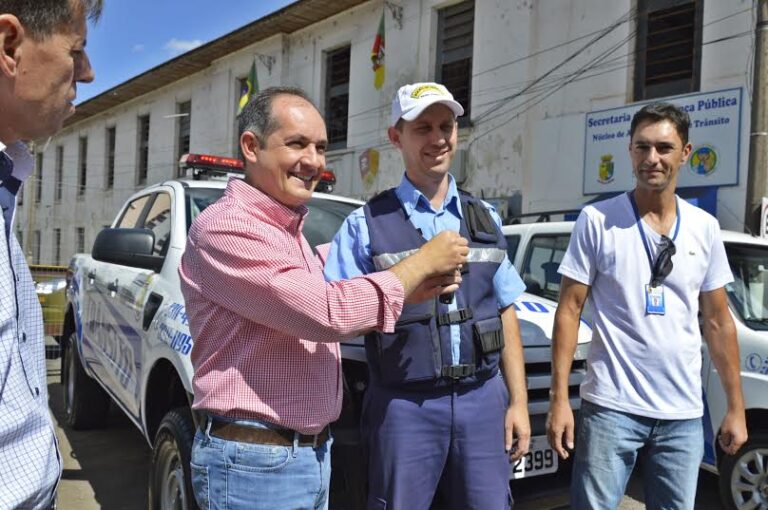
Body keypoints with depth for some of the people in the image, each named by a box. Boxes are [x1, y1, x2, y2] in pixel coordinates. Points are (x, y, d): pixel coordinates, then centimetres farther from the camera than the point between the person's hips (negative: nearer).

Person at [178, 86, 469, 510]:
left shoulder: (290, 231, 12)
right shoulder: (224, 228, -18)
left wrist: (411, 292, 2)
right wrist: (422, 262, -13)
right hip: (254, 459, -8)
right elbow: (330, 314, -25)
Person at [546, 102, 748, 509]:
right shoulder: (596, 220, -5)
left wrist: (736, 406, 8)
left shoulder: (705, 228, 5)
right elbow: (569, 311, -5)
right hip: (611, 407, -3)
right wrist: (559, 398, -10)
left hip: (684, 415, 4)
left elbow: (718, 322, 10)